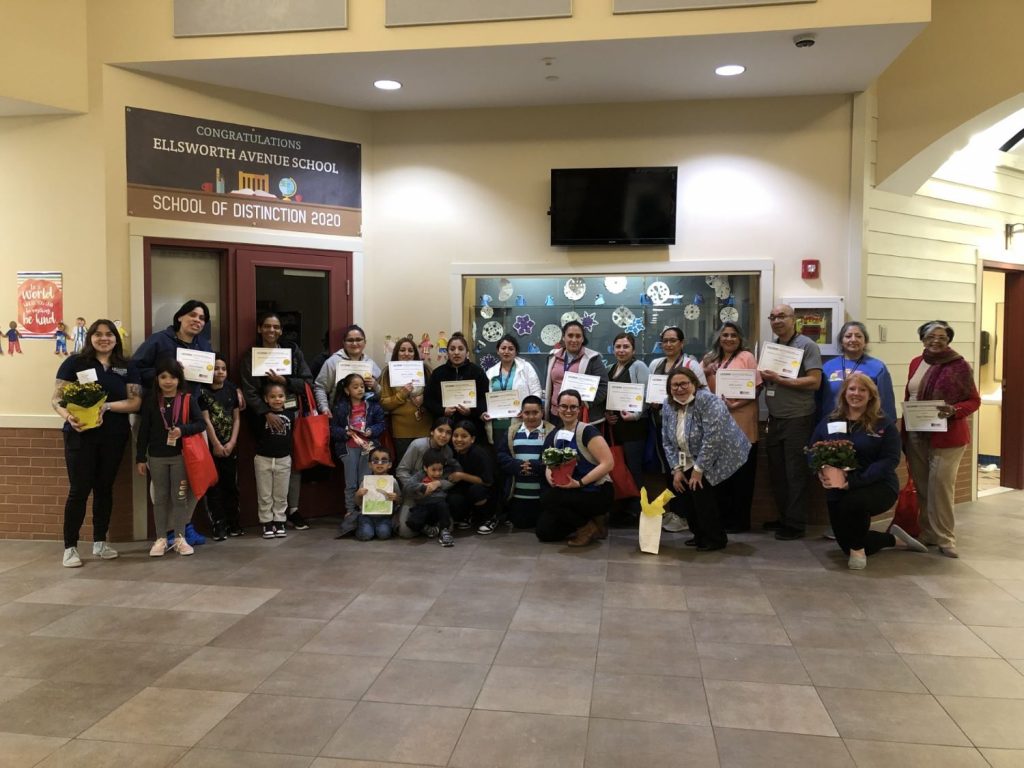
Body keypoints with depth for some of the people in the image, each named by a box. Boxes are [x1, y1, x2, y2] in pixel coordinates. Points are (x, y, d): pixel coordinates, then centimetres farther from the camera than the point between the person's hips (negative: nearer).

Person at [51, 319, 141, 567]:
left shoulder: (127, 368, 7)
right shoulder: (74, 363, 0)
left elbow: (135, 402, -1)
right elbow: (56, 398, -4)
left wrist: (107, 406, -17)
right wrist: (68, 416, -23)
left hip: (114, 437, 3)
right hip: (80, 435, -3)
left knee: (104, 488, 10)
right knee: (79, 489, -3)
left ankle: (100, 542, 21)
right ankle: (70, 547, 6)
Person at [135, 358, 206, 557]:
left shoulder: (188, 400, -3)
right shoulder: (150, 401, 0)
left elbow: (201, 423, -4)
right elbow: (143, 431, 1)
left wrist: (182, 430, -22)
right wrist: (140, 458, -1)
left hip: (180, 455, -1)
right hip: (156, 457, 1)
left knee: (180, 497, 5)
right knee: (160, 498, 9)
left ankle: (179, 538, 15)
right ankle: (161, 539, 16)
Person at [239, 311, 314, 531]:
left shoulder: (292, 350, 7)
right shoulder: (251, 355, 2)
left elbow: (308, 382, 2)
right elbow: (249, 391, -6)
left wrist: (284, 381, -13)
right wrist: (267, 413, -18)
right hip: (265, 415, -2)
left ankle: (293, 509, 12)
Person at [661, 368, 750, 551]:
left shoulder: (708, 401, -26)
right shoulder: (668, 405, -4)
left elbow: (713, 439, -30)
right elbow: (668, 441, 1)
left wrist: (698, 469, -25)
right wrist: (677, 469, -7)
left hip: (721, 458, -7)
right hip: (692, 461, 7)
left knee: (701, 489, -18)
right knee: (678, 486, -4)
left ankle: (716, 538, 1)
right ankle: (700, 534, 14)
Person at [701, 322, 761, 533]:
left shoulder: (746, 357, -2)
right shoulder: (710, 359, 12)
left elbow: (756, 388, -8)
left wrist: (737, 404, -20)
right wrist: (705, 372, -8)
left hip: (742, 426, -5)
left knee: (740, 474, 3)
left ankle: (739, 520, 12)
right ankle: (722, 518, 22)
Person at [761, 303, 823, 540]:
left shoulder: (807, 346, -8)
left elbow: (814, 381, -17)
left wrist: (780, 380, -21)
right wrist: (761, 378, -6)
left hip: (798, 420, -7)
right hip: (775, 419, 7)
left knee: (795, 474, 0)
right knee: (777, 472, 13)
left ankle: (796, 524, 9)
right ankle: (784, 517, 25)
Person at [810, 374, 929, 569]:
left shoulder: (884, 423, -6)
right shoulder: (829, 421, 5)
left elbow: (890, 461, -17)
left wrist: (852, 481, -29)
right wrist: (822, 472, -23)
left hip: (878, 486, -5)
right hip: (837, 492, 5)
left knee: (852, 502, -39)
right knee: (846, 545, 8)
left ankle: (858, 549, -9)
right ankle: (893, 539, 38)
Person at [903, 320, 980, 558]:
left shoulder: (959, 365, -7)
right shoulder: (915, 363, 8)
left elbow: (974, 401, -4)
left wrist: (954, 411, -23)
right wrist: (905, 432, 11)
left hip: (947, 437, -5)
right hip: (916, 435, 5)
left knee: (940, 484, -6)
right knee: (922, 486, 10)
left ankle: (945, 538, 6)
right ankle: (927, 533, 22)